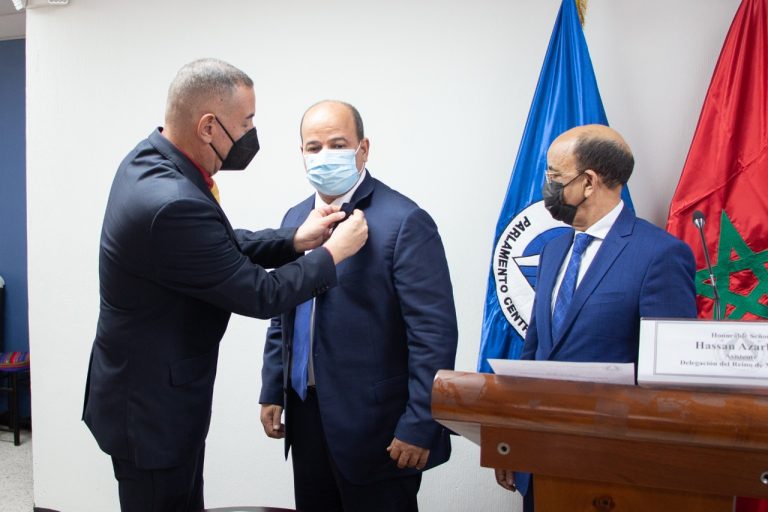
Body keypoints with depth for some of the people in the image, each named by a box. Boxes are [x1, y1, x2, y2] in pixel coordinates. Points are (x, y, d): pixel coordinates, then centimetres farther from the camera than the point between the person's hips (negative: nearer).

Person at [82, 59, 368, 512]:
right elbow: (260, 296, -22)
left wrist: (294, 240, -3)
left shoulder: (151, 158, -2)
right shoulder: (174, 204, -32)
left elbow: (221, 246, 9)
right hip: (153, 407, -9)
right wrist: (333, 253, -10)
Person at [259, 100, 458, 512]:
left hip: (376, 426, -6)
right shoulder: (295, 218, 9)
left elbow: (434, 333, -16)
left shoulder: (404, 222, -13)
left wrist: (419, 425, -17)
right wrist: (272, 392, 12)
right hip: (306, 414, 6)